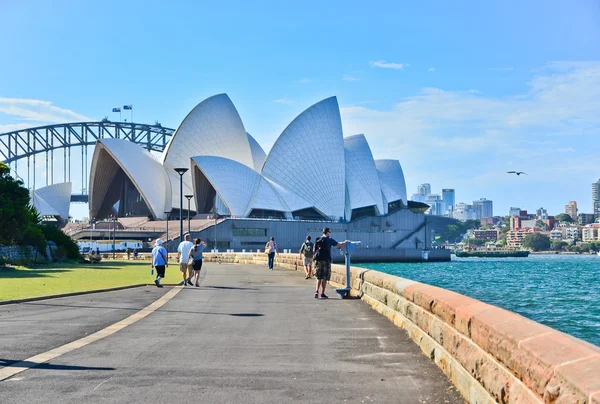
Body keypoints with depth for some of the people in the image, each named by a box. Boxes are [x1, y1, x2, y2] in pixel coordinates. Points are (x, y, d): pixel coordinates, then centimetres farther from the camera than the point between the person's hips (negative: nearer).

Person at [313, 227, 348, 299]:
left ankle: (317, 291, 1)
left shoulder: (318, 239, 11)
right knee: (324, 278, 2)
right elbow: (340, 246, -2)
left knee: (319, 277, 15)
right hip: (326, 260, -5)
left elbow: (314, 250, 14)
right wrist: (345, 242, 15)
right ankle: (322, 294, 2)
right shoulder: (329, 240, -4)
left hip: (318, 259, 5)